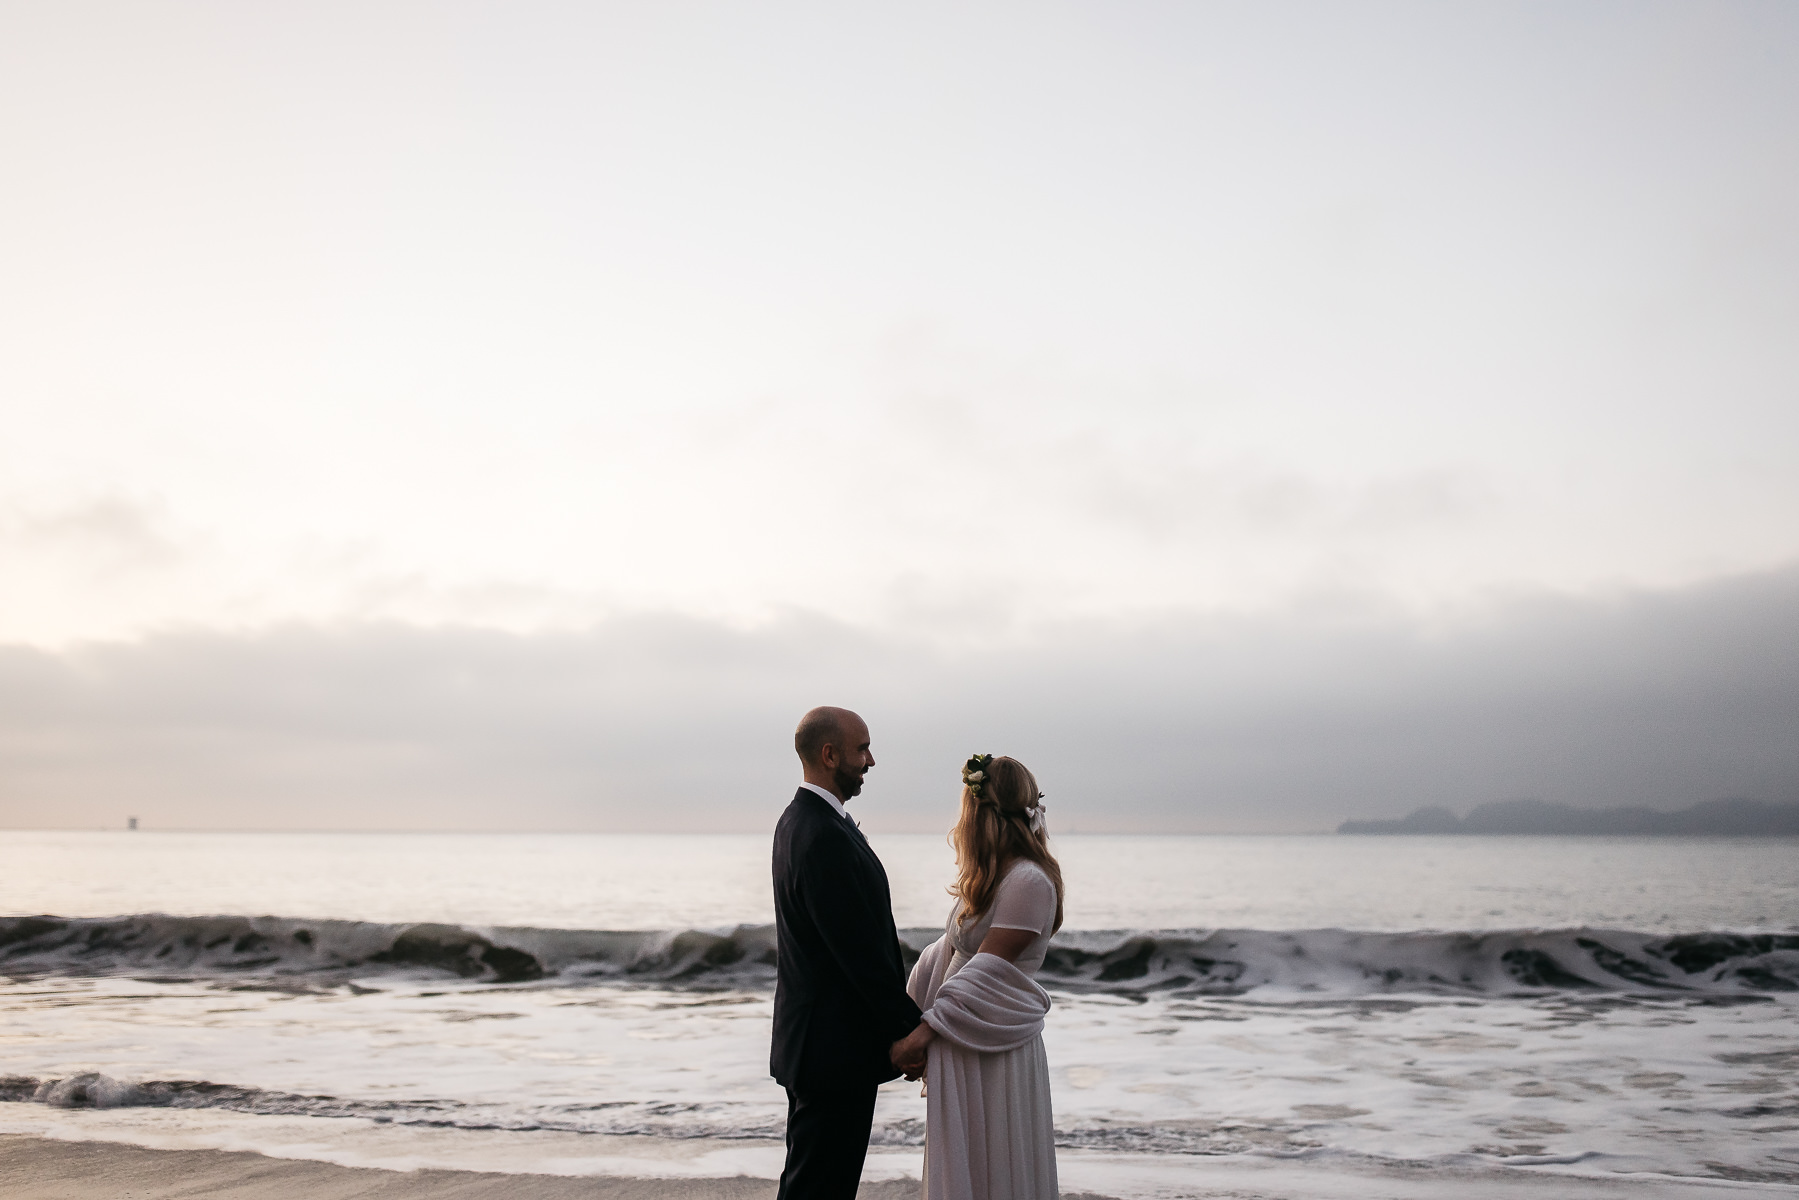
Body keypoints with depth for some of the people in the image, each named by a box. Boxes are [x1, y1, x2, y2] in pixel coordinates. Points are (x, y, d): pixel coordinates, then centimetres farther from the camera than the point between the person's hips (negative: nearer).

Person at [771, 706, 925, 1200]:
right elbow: (861, 950, -22)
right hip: (836, 1047, -11)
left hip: (809, 1042, 11)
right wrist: (907, 1027, -13)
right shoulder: (826, 838, -23)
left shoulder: (800, 820, 11)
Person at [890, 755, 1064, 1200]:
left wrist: (924, 1032, -19)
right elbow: (949, 954, 14)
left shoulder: (1030, 883, -18)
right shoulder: (988, 877, 13)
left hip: (993, 1053, -9)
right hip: (960, 1048, 9)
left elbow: (985, 974, -21)